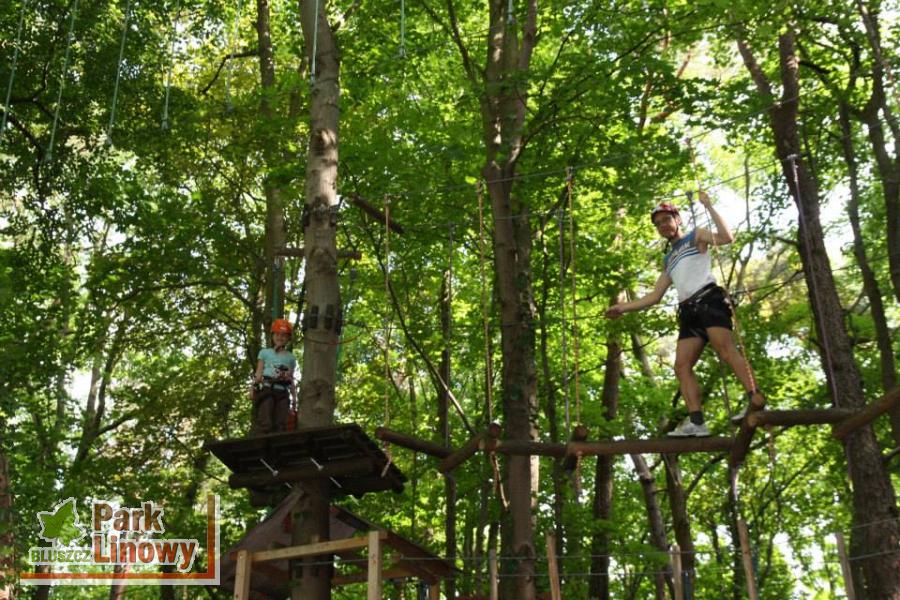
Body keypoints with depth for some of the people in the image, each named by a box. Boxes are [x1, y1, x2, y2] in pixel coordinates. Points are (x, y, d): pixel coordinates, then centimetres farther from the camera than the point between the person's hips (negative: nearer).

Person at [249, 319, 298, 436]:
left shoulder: (290, 358, 20)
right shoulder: (265, 353, 15)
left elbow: (291, 380, 17)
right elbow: (259, 373, 8)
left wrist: (294, 396, 5)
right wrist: (252, 387, -8)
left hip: (283, 392, 3)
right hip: (267, 389, -3)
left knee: (280, 424, -6)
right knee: (265, 423, -14)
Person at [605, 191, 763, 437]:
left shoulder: (697, 236, 15)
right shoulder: (668, 260, 32)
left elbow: (727, 238, -6)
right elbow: (654, 296, 31)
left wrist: (708, 206, -6)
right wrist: (623, 307, 26)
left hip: (708, 299, -7)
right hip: (688, 311, 7)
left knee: (725, 349, -26)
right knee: (682, 366, -8)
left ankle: (756, 401, -34)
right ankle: (696, 422, -16)